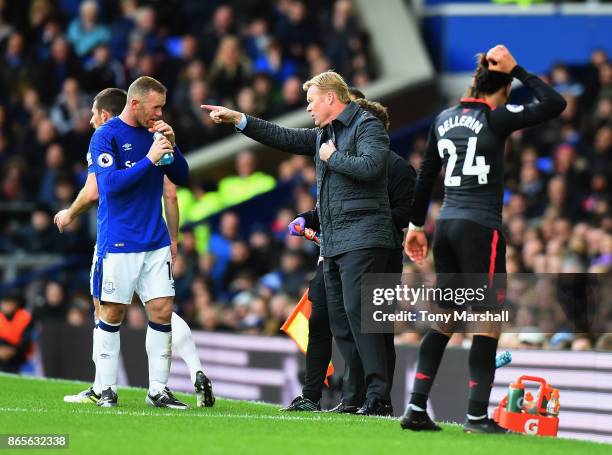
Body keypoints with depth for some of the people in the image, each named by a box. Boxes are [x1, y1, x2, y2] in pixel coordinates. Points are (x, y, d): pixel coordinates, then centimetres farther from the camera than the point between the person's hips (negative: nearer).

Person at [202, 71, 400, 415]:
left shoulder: (368, 126, -7)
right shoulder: (324, 133, 20)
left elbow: (369, 167, -23)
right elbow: (284, 138, 27)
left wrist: (332, 157, -9)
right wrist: (238, 120, 25)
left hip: (362, 237, -10)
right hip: (333, 242, 10)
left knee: (356, 310, -18)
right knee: (340, 319, 5)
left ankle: (379, 393, -20)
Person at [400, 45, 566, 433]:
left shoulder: (444, 119, 10)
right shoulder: (495, 118, -10)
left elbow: (426, 175, 17)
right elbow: (555, 104, -13)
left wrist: (417, 225, 25)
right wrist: (517, 71, -5)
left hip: (447, 225, 7)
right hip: (481, 230, -7)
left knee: (445, 319, 14)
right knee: (489, 322, 0)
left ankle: (416, 408, 8)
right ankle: (477, 415, -4)